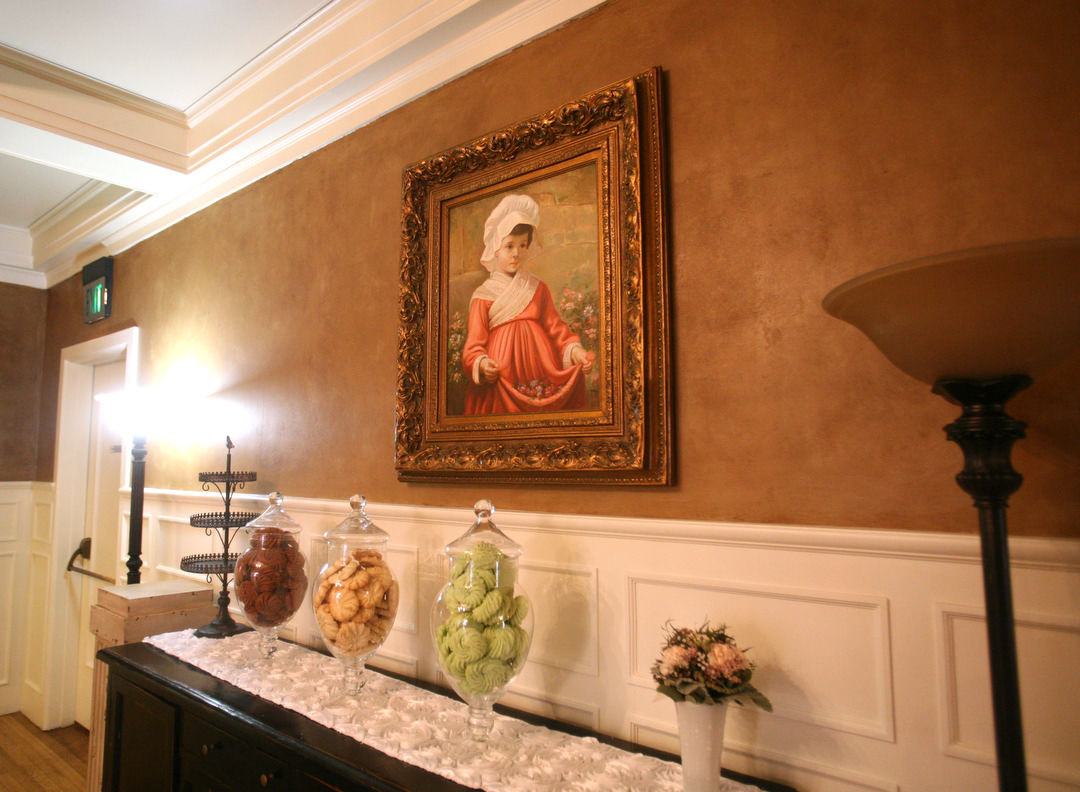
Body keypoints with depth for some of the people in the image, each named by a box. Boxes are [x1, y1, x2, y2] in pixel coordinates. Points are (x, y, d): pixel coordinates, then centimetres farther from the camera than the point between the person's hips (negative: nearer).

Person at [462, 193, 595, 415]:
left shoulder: (538, 288, 12)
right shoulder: (483, 295, 3)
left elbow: (555, 327, 8)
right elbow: (474, 343, -1)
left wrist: (575, 350, -10)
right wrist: (482, 363, -22)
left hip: (540, 366, 3)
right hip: (502, 381, -2)